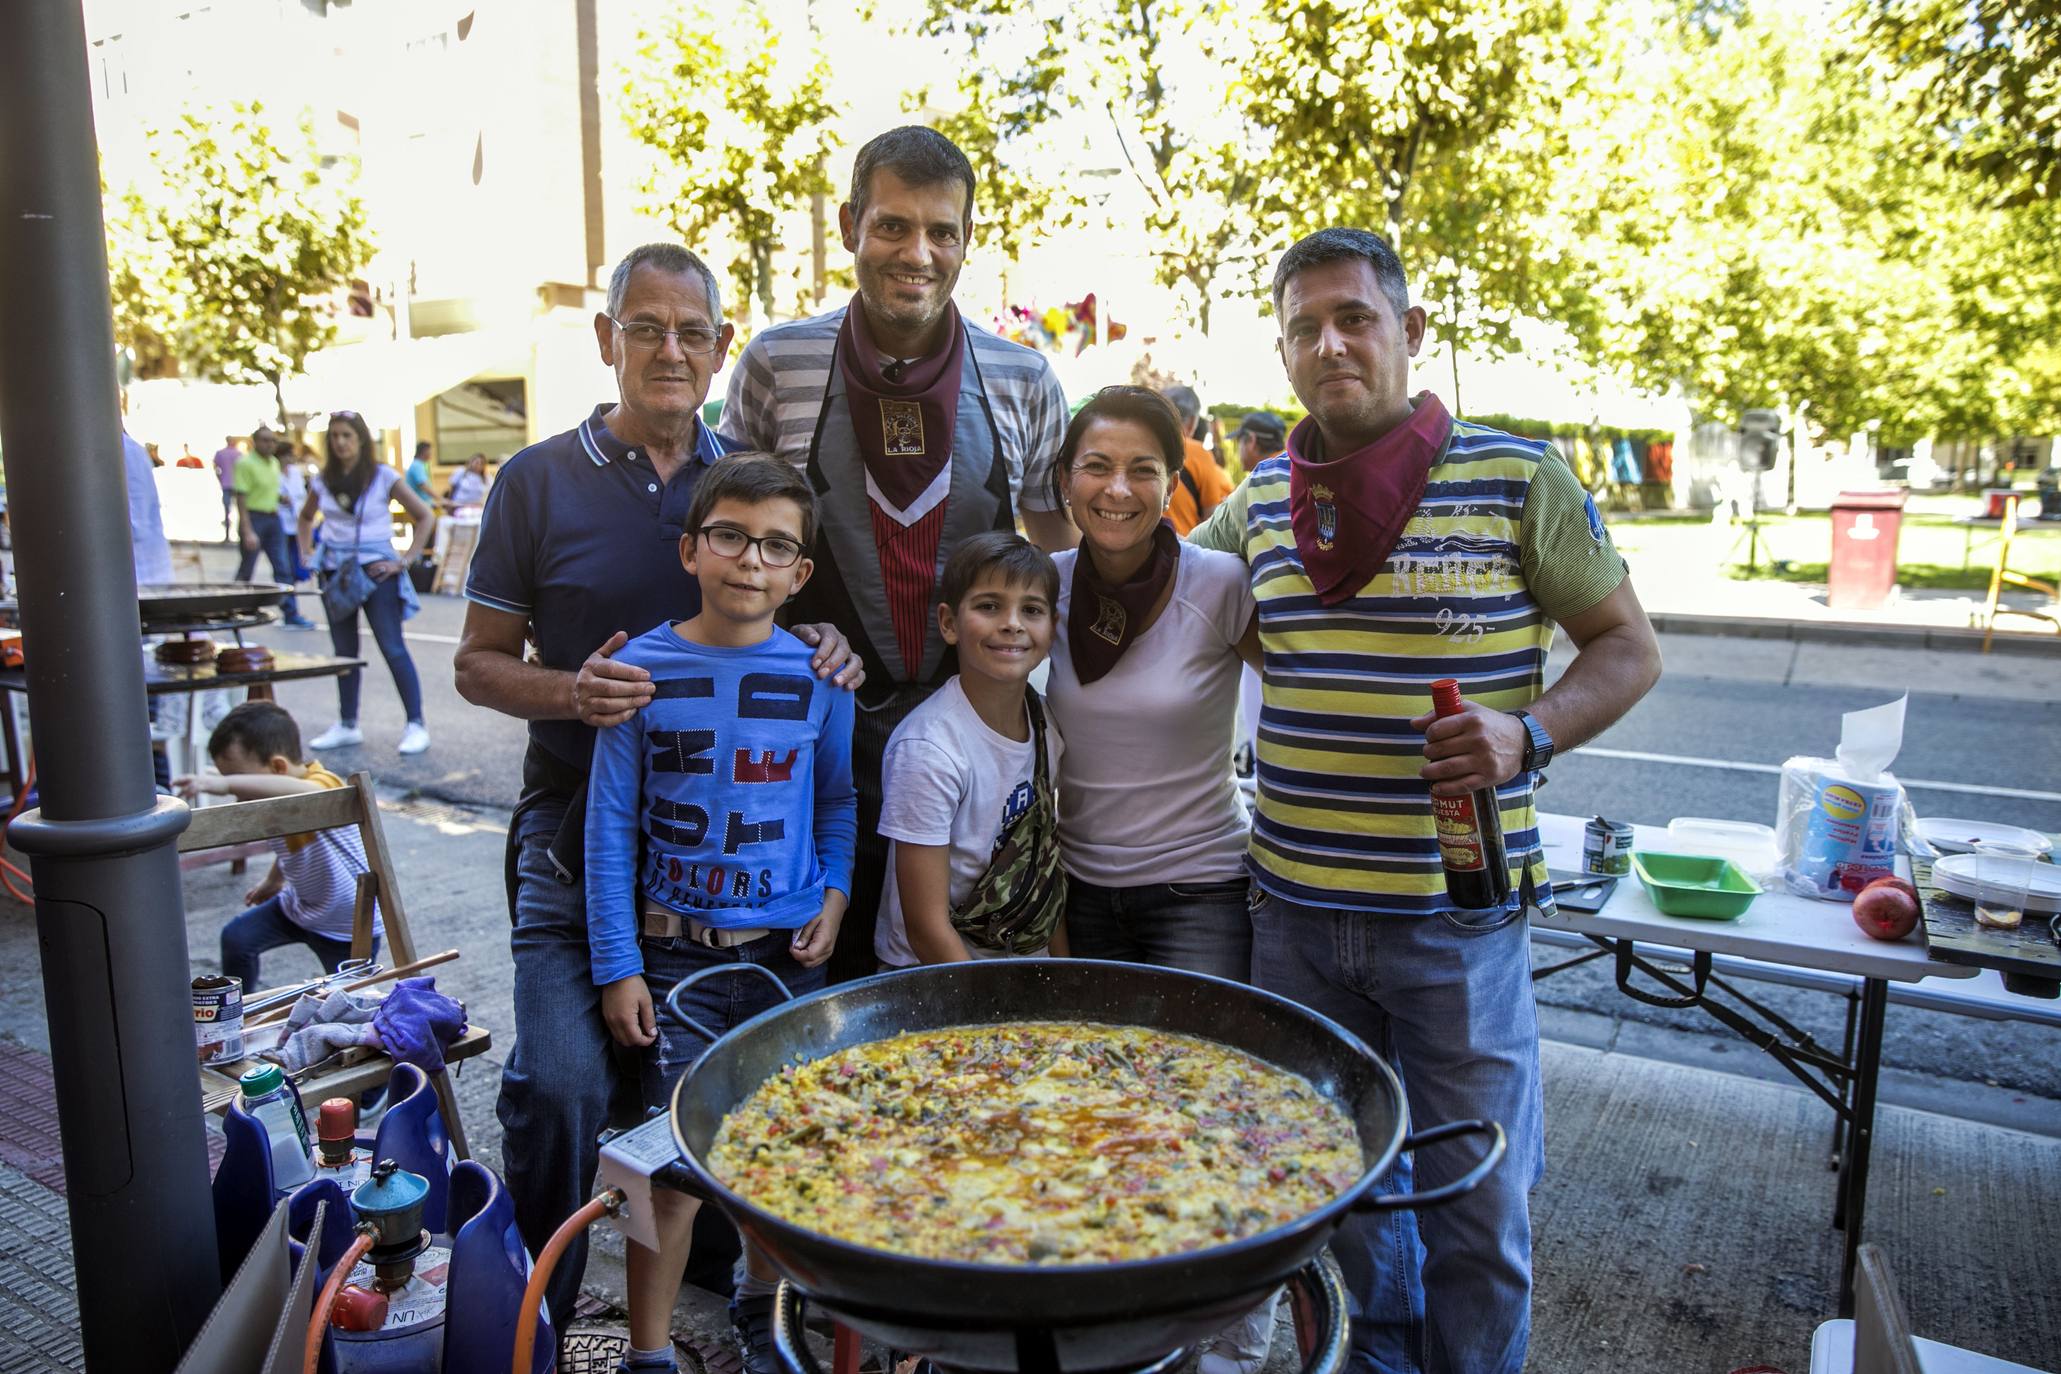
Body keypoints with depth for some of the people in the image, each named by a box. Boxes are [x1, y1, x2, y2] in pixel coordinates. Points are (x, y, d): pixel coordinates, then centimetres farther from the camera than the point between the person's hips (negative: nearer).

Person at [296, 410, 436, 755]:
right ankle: (347, 726, 19)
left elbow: (425, 517, -4)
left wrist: (405, 561, -9)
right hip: (335, 572, 5)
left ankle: (415, 725, -3)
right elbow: (305, 517, 25)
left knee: (393, 648, -6)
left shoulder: (383, 477, -5)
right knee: (344, 651, 11)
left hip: (375, 571, -5)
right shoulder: (323, 481, 7)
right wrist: (306, 553, 11)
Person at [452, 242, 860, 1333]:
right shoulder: (539, 480, 1)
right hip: (579, 833, -2)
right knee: (561, 1082, -12)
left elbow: (787, 613, 16)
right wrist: (570, 691, -18)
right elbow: (478, 664, 3)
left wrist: (824, 644, -8)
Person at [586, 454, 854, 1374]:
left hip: (791, 950, 2)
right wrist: (618, 967, -5)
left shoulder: (817, 673, -3)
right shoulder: (642, 668, -7)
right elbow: (610, 827, -4)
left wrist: (835, 895, -3)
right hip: (679, 952, -2)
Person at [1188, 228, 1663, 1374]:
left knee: (1477, 1213, 9)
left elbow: (1630, 649, -1)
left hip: (1459, 908, -3)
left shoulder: (1518, 480, -4)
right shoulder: (1260, 502, 7)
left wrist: (1528, 734, -18)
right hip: (1296, 908, 4)